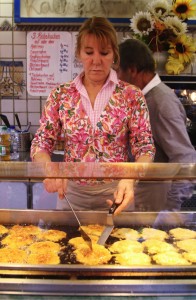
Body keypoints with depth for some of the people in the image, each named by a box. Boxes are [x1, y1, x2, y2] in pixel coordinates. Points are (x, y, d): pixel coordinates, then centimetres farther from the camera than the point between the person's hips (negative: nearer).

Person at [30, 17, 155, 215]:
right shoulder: (60, 95, -2)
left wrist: (130, 179, -27)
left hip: (116, 193, -1)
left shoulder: (132, 96, -6)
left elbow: (144, 147, -8)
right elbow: (41, 143, -2)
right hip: (71, 192, 2)